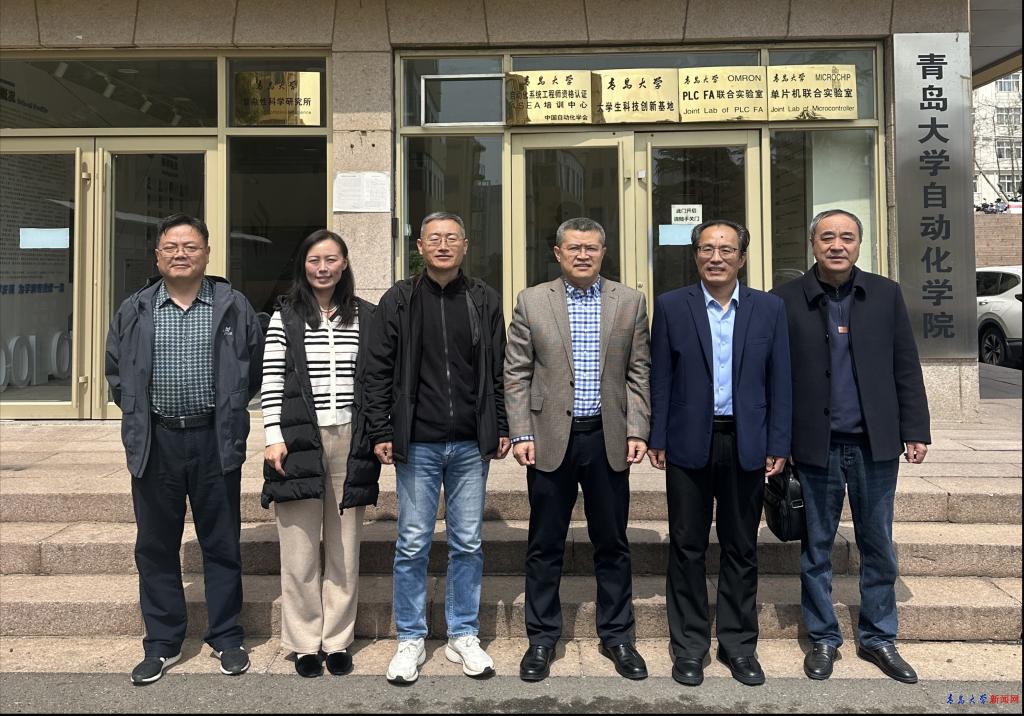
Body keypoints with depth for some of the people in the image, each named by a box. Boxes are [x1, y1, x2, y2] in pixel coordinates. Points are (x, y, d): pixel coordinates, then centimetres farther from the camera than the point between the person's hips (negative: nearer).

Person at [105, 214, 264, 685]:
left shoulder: (234, 308, 2)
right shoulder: (134, 311, 6)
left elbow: (254, 370, 9)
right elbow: (116, 371, 16)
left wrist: (229, 412, 6)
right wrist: (138, 416, 9)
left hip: (216, 441, -1)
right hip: (155, 442, 2)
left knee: (222, 543, 7)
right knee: (155, 546, 9)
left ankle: (226, 637, 22)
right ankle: (162, 643, 24)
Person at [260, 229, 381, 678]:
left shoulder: (366, 317, 8)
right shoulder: (285, 318, 4)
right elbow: (271, 381, 1)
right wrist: (273, 437, -7)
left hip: (351, 440, 1)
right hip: (299, 440, -1)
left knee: (345, 549, 8)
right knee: (300, 550, 4)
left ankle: (338, 641, 20)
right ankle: (304, 643, 18)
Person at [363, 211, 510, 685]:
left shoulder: (484, 300, 5)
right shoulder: (399, 300, 0)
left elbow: (498, 371, 7)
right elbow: (378, 371, 0)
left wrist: (502, 428, 4)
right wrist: (381, 432, -5)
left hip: (471, 445, 2)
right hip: (417, 445, -1)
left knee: (468, 544, 10)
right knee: (413, 545, 6)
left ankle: (463, 636, 25)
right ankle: (411, 640, 21)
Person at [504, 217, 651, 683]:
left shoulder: (630, 302, 5)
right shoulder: (531, 301, 2)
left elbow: (638, 374, 5)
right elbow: (516, 375, 1)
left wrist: (637, 431, -3)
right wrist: (521, 434, -6)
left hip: (608, 439, 1)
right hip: (550, 438, -1)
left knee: (612, 543, 11)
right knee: (545, 545, 8)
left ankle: (616, 635, 26)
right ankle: (542, 637, 23)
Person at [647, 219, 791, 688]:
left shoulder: (769, 309, 4)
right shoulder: (671, 306, 1)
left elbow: (779, 382, 4)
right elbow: (660, 379, 1)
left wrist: (778, 446, 0)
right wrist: (656, 438, -2)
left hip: (746, 445, 1)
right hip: (690, 443, -1)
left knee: (741, 550, 11)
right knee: (687, 548, 7)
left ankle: (739, 645, 25)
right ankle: (689, 645, 21)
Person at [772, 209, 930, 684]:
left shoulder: (886, 294, 4)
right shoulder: (786, 300, -2)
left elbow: (906, 368, 6)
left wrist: (916, 430, 1)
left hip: (875, 443, 2)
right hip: (815, 445, -2)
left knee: (878, 546, 12)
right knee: (816, 547, 10)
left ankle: (878, 638, 28)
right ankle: (823, 639, 24)